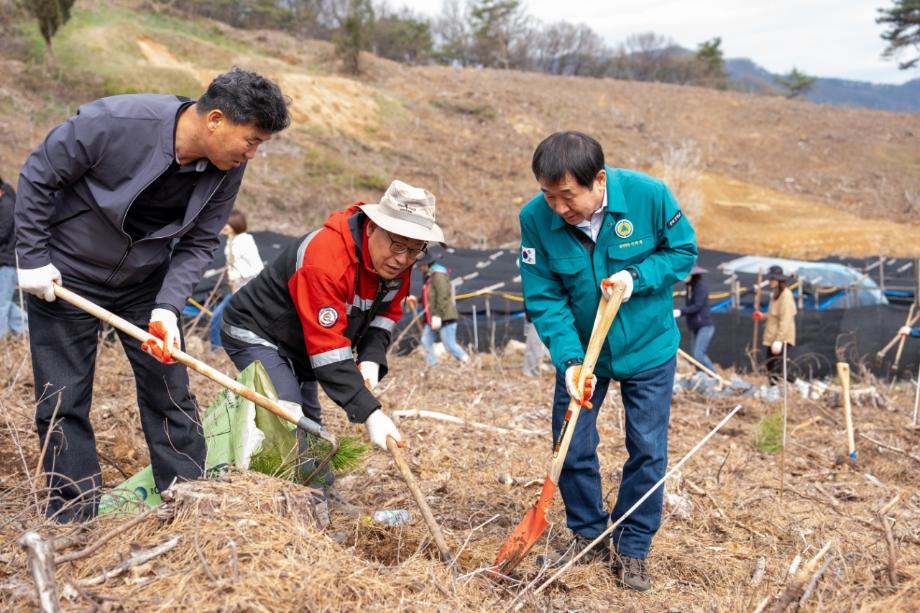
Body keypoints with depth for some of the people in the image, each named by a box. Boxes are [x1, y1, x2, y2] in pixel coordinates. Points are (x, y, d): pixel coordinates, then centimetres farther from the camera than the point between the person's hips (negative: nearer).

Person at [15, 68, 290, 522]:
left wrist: (167, 308, -20)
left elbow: (199, 243, -7)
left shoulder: (227, 168, -15)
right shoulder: (115, 122, -30)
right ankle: (73, 515, 15)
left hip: (145, 282, 4)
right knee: (62, 401, 1)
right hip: (65, 277, -4)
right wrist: (33, 259, -15)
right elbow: (38, 177, -17)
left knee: (169, 392, 5)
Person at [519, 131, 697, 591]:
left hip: (648, 348, -1)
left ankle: (631, 548, 23)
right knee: (572, 447, 7)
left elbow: (683, 251, -8)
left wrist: (637, 276, -26)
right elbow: (544, 299, -18)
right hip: (581, 351, 1)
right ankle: (588, 535, 30)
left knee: (647, 451, 5)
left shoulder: (648, 195, -25)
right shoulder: (536, 218, -23)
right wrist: (570, 360, -30)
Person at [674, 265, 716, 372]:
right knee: (694, 355, 6)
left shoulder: (701, 286, -12)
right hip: (694, 328, 9)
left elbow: (697, 306, -20)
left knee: (698, 355, -17)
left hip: (705, 326, -9)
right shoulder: (689, 287, 12)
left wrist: (680, 312, -27)